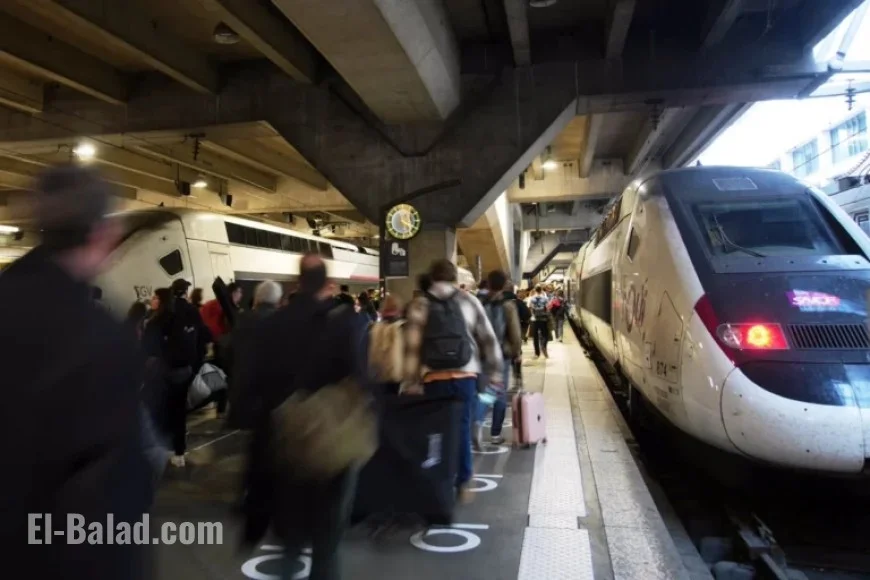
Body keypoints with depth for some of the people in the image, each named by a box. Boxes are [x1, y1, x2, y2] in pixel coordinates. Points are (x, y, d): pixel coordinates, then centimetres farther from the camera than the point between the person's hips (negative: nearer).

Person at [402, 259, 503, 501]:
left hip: (434, 378, 0)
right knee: (463, 429, 10)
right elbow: (488, 338, 5)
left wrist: (410, 382, 2)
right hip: (464, 375, 0)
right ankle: (463, 484, 15)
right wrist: (494, 371, 12)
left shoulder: (419, 305, 3)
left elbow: (411, 347, -2)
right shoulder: (469, 300, 4)